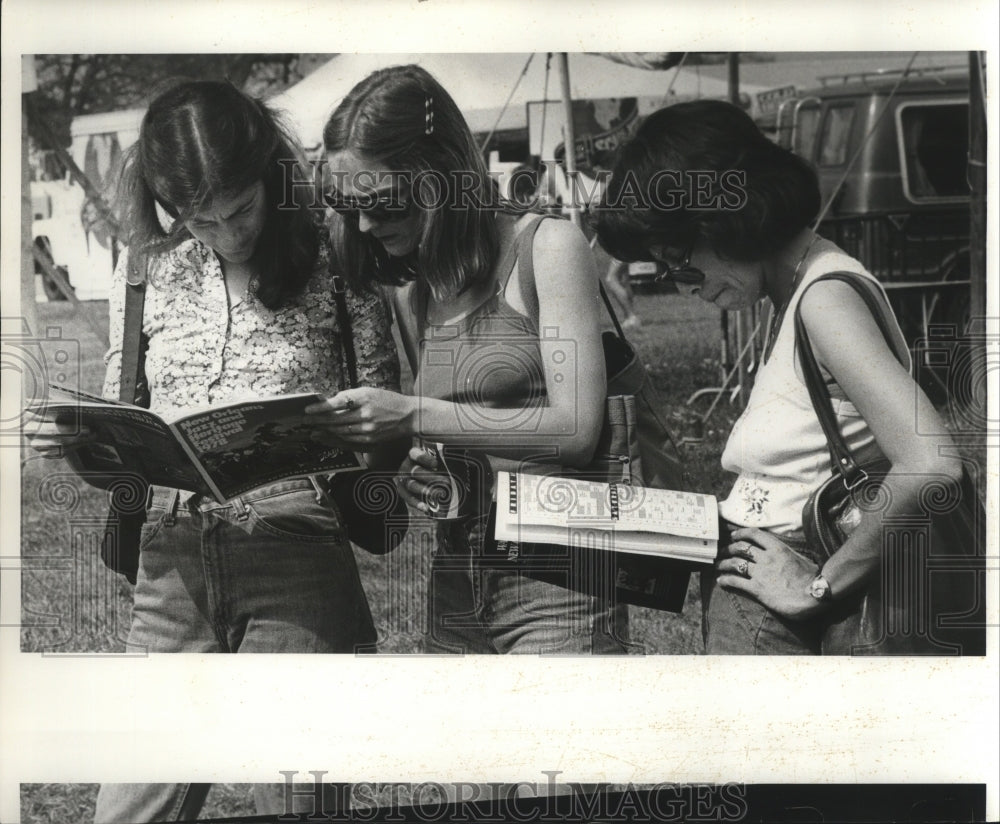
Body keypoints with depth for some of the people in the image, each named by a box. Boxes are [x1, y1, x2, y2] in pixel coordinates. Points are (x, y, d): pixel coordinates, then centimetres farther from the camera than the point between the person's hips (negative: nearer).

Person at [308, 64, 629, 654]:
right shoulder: (410, 290, 13)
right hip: (456, 591, 6)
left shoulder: (547, 247, -6)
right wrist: (416, 472, -2)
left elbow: (576, 429, -15)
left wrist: (414, 415, -18)